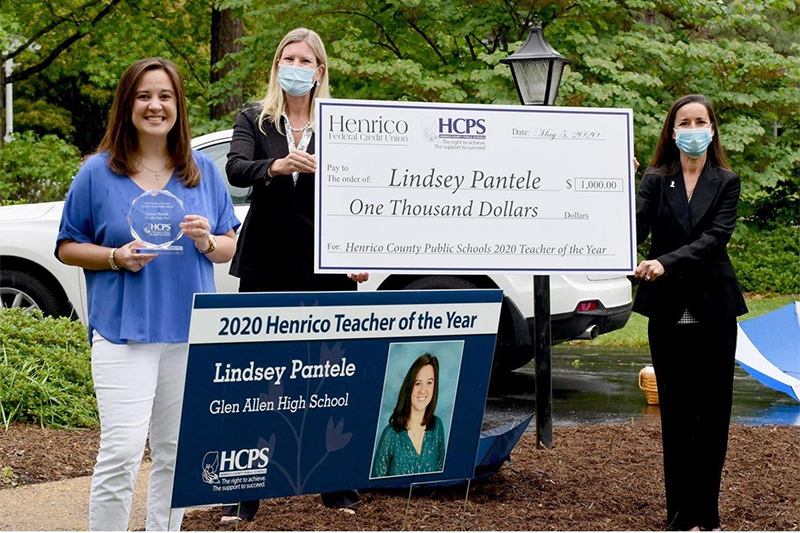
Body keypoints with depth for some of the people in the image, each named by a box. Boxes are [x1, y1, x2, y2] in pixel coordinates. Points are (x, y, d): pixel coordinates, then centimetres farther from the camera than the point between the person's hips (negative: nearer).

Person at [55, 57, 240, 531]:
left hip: (192, 331, 3)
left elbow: (231, 246, 13)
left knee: (176, 453, 10)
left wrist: (206, 241, -9)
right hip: (123, 330, -3)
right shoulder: (98, 172, 1)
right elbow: (68, 247, 5)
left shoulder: (204, 172, 9)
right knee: (122, 454, -11)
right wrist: (116, 257, -12)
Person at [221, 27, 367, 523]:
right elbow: (236, 168, -10)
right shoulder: (254, 119, 7)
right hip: (266, 267, 0)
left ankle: (338, 486, 11)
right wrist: (275, 166, -31)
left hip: (324, 265, 0)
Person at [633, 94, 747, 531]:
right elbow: (635, 228, -11)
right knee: (674, 412, 5)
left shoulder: (726, 183, 2)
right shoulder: (655, 180, 5)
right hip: (668, 310, 1)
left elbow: (714, 238, -12)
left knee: (711, 412, 2)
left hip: (712, 310, -1)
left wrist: (665, 263, -26)